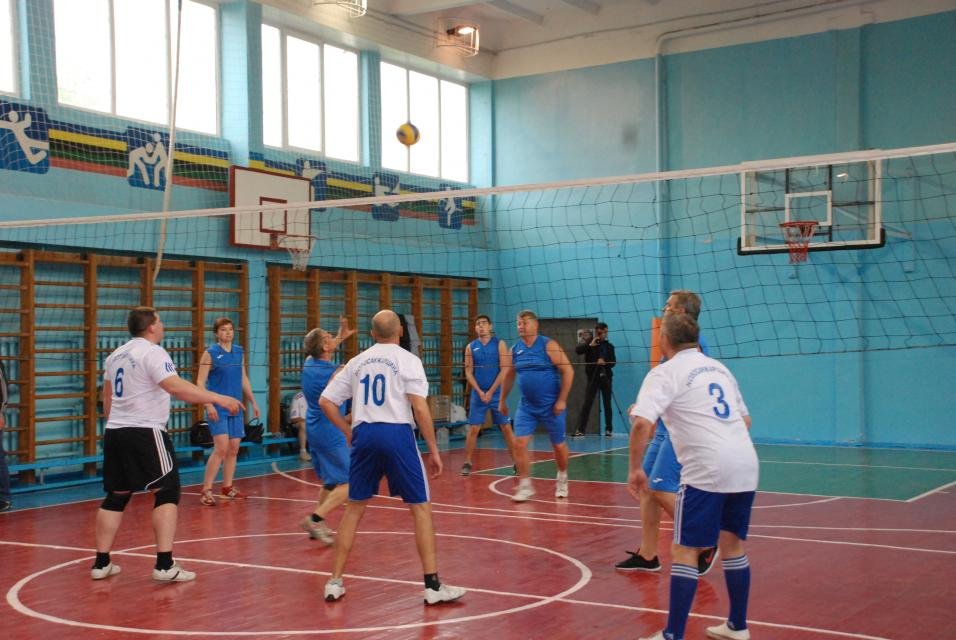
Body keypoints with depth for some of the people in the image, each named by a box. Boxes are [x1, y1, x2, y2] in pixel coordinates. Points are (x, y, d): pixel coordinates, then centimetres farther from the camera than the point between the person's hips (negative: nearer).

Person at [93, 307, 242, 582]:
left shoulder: (116, 355, 15)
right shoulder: (152, 352, -11)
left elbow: (107, 397, 23)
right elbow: (176, 387, -24)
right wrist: (219, 399, -24)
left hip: (115, 433, 8)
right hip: (145, 433, -8)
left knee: (116, 496, 15)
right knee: (167, 493, -2)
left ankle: (101, 563, 18)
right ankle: (165, 565, -7)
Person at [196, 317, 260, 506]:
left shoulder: (239, 352, 11)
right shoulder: (210, 353, -5)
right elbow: (200, 381, -10)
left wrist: (253, 402, 17)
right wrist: (208, 405, -20)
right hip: (218, 407, -6)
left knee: (234, 448, 8)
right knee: (221, 448, -15)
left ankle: (227, 488, 19)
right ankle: (206, 491, -8)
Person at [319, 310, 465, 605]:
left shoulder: (358, 361, 14)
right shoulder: (407, 359, 1)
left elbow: (325, 401, 13)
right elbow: (420, 408, -9)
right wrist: (434, 450, -5)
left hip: (363, 434, 4)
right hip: (396, 433, -4)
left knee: (354, 507, 16)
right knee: (421, 508, 4)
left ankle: (335, 582, 18)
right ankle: (433, 586, 2)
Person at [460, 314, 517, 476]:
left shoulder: (499, 344, -1)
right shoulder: (471, 347, 5)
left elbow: (504, 370, -6)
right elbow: (468, 372, 3)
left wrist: (490, 392, -11)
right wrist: (480, 392, -9)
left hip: (497, 393, -1)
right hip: (478, 394, 1)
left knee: (506, 428, -1)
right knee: (473, 429, -1)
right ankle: (467, 463, 8)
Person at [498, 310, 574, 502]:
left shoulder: (548, 346, -10)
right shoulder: (514, 350, 4)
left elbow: (568, 371, -11)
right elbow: (508, 376, 18)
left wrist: (562, 400, -15)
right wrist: (502, 400, 19)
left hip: (551, 406, -4)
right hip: (526, 406, 4)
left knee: (559, 445, 8)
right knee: (519, 443, -9)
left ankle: (562, 479, 33)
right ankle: (525, 486, 0)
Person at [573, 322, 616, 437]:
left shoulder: (609, 346, 8)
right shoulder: (589, 343, 1)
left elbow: (613, 362, 2)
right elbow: (577, 350, -14)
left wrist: (605, 362, -18)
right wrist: (590, 345, -25)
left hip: (605, 377, 2)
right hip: (593, 377, -2)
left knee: (607, 404, 6)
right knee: (587, 403, -7)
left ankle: (608, 429, 14)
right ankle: (580, 429, -6)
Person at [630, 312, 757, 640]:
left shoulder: (665, 373, -3)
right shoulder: (718, 367, 18)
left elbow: (642, 423, -16)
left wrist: (635, 469, -7)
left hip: (706, 470, -7)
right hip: (746, 465, 7)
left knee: (685, 551, -1)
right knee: (732, 544, 19)